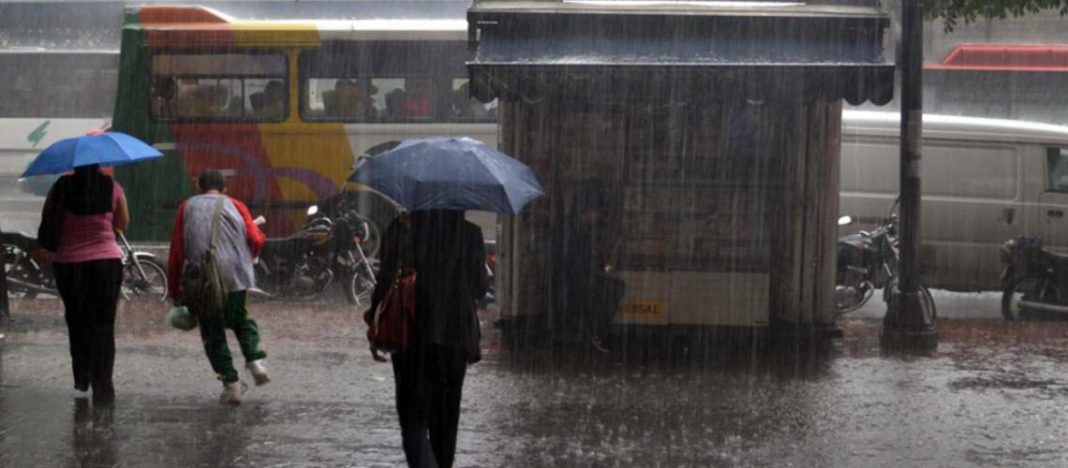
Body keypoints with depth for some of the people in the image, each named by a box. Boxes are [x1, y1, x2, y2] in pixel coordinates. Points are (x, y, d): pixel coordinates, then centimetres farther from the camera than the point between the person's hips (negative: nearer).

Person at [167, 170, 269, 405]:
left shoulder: (186, 208, 10)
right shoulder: (234, 206, 11)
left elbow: (177, 251, 5)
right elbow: (256, 239, 0)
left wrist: (174, 290, 10)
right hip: (236, 276, 1)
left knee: (213, 332, 9)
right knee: (240, 318, 24)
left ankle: (231, 383, 1)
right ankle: (255, 358, 2)